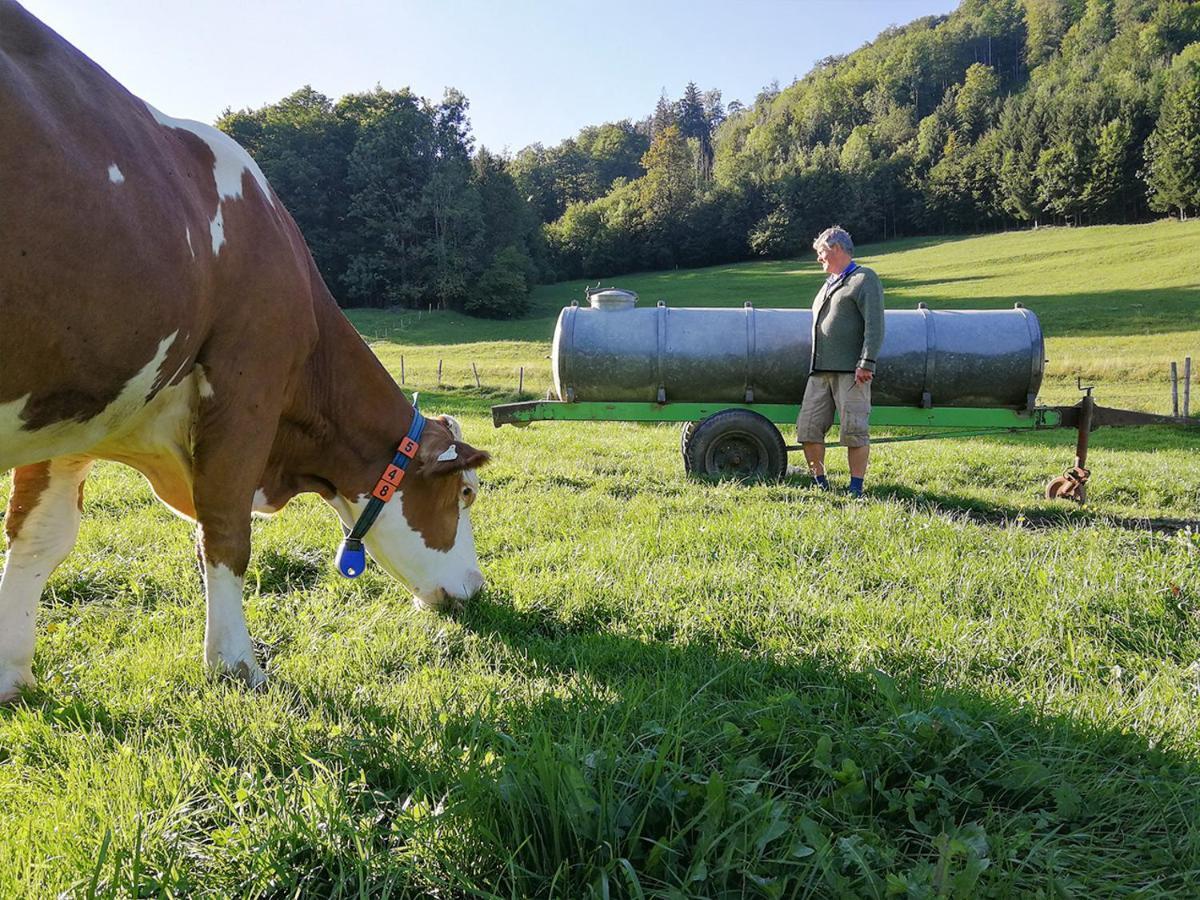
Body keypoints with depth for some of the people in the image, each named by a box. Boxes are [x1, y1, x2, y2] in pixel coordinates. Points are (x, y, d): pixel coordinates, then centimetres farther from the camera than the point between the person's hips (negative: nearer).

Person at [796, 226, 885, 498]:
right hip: (820, 371, 8)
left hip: (850, 372, -8)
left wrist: (867, 363, -18)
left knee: (854, 431, -5)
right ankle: (819, 481, 13)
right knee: (808, 428, 2)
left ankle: (856, 487, 1)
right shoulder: (828, 285, 26)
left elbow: (874, 325, -9)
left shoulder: (864, 279, 2)